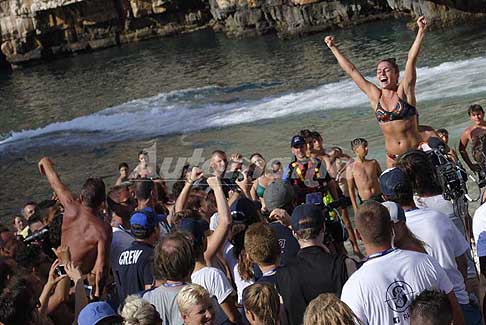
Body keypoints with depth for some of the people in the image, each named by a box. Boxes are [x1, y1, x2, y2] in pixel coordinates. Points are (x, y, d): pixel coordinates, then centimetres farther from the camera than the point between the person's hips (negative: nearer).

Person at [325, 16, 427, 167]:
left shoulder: (404, 91, -2)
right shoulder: (375, 96, 4)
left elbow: (411, 58, -11)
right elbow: (351, 70, 9)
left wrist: (421, 31, -18)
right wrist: (333, 48, 13)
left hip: (415, 153, -3)